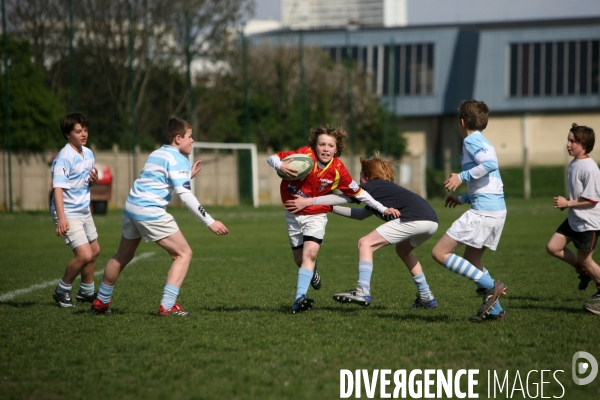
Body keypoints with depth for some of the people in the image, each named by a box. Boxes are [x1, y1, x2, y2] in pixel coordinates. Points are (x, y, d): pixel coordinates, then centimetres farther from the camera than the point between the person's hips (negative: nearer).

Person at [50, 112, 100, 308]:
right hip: (69, 213, -9)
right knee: (84, 255, -17)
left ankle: (86, 292, 37)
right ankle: (62, 291, 3)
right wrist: (61, 218, -36)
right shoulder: (64, 158, -20)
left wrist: (94, 180, -3)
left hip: (84, 211, 9)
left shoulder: (88, 154, 6)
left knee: (94, 251, 19)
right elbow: (58, 188, -27)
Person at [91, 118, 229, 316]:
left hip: (132, 206, 9)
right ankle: (167, 306, -10)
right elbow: (185, 195, -15)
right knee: (183, 253, -2)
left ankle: (101, 302, 34)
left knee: (123, 256, 24)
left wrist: (188, 176, 26)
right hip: (151, 212, -9)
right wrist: (210, 222, -16)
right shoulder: (178, 159, -7)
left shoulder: (156, 154, 20)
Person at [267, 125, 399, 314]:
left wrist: (383, 209, -5)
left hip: (316, 215, -1)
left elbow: (358, 193, -3)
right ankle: (312, 272, 45)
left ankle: (299, 299, -28)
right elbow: (272, 158, -14)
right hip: (293, 215, 1)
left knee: (310, 254, -22)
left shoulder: (338, 170, -15)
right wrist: (281, 166, -37)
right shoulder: (304, 155, -19)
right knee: (300, 260, 8)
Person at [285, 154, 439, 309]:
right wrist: (331, 208, 40)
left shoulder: (372, 186, 9)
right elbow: (361, 214, 38)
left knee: (365, 244, -3)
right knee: (403, 249, 36)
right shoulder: (384, 189, 33)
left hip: (414, 220, -9)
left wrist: (308, 202, 7)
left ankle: (363, 292, -15)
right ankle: (426, 297, 36)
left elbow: (341, 198, 6)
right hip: (431, 222, 9)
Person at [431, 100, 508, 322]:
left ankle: (490, 286, -12)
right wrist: (463, 199, 31)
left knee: (440, 253, -9)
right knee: (471, 262, 21)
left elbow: (490, 163, -24)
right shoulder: (483, 142, 23)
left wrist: (462, 177, -16)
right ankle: (495, 310, 16)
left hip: (483, 211, -10)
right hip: (498, 210, 10)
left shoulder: (471, 140, -5)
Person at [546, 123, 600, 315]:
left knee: (585, 259, 2)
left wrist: (568, 203, -18)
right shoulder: (573, 164, 5)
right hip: (574, 219, 9)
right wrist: (566, 203, 4)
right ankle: (583, 271, 22)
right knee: (553, 247, 3)